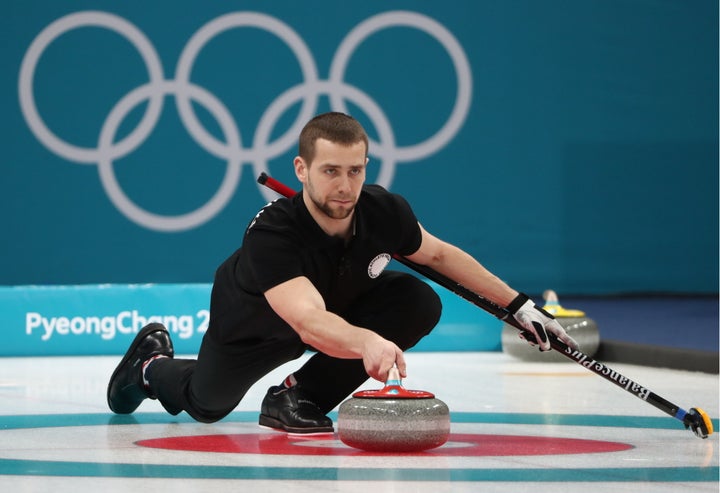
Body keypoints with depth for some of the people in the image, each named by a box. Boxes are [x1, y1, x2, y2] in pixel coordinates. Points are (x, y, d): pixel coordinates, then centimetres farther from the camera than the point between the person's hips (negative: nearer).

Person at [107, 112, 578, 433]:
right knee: (204, 405, 12)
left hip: (340, 303, 4)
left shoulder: (383, 211, -31)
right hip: (255, 323, -3)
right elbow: (310, 324, -60)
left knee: (420, 304, -22)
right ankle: (153, 364, 50)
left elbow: (440, 254, -8)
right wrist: (367, 342, -81)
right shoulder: (272, 231, -46)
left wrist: (519, 304, -8)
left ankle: (300, 396, -8)